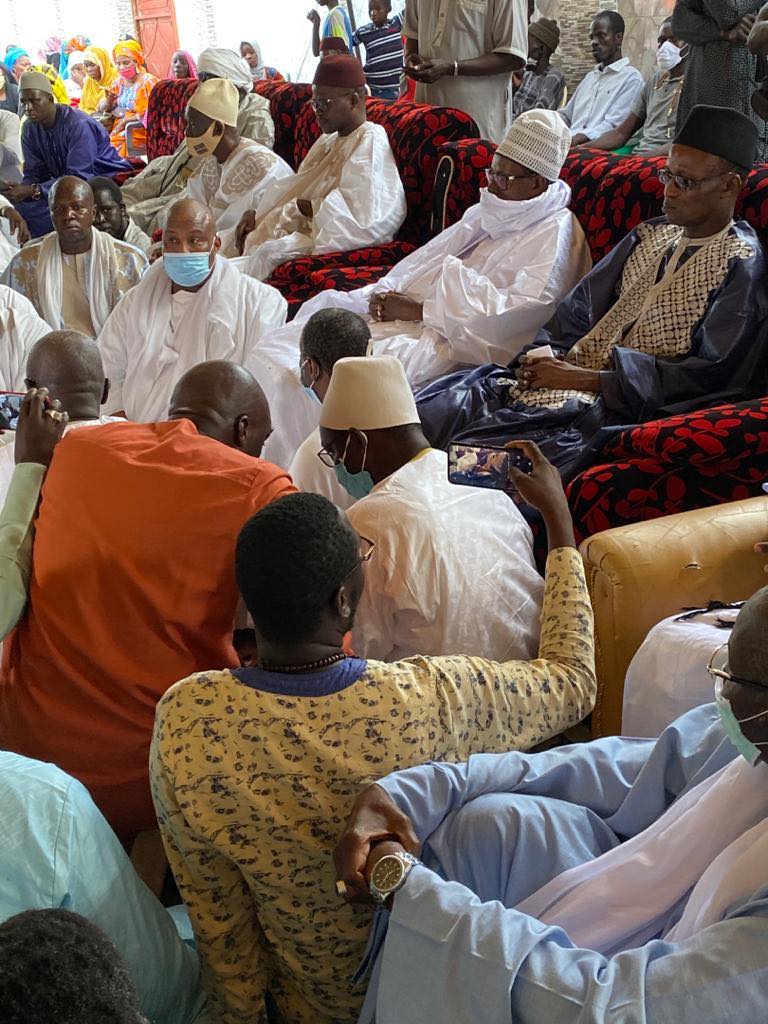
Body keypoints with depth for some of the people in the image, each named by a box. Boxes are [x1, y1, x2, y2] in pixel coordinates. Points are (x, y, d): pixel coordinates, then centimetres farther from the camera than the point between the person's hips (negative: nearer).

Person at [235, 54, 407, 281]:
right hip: (311, 230, 10)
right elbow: (294, 189, 20)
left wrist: (297, 206, -10)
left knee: (271, 252, -29)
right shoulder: (328, 141, 23)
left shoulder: (369, 141, -7)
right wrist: (258, 213, 4)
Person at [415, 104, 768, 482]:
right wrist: (546, 355, -6)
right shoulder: (650, 236, 17)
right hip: (572, 371, 7)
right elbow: (578, 310, 18)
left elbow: (708, 376, -13)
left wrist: (586, 379, -16)